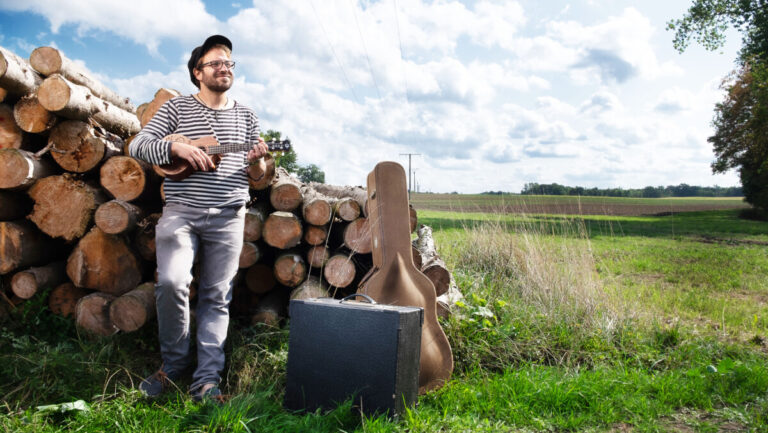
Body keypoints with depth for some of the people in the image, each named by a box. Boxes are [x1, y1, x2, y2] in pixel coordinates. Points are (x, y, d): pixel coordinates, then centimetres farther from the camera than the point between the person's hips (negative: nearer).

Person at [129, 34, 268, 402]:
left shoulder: (245, 115, 13)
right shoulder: (177, 107, 8)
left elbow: (256, 175, 14)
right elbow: (138, 145, 2)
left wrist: (256, 161, -10)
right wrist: (178, 147, -15)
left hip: (228, 216, 2)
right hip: (181, 210, -1)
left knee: (216, 296, 1)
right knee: (171, 282, -18)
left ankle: (207, 379, 7)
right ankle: (175, 362, 5)